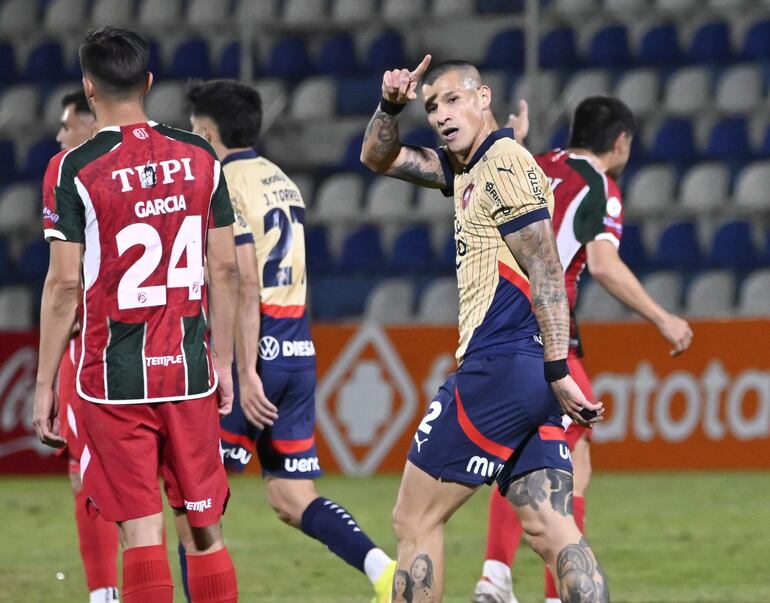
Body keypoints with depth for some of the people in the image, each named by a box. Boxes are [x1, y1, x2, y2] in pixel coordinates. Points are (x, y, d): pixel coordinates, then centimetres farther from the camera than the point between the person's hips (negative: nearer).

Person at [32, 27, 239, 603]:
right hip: (190, 371, 3)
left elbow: (65, 284, -8)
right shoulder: (199, 157, 4)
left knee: (141, 531, -3)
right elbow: (225, 269, 6)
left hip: (116, 378, -3)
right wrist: (223, 362, 15)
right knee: (203, 529, 10)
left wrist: (45, 385, -2)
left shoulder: (76, 169, -8)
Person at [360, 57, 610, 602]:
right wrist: (390, 107, 8)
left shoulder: (505, 164, -9)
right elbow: (379, 158, 29)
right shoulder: (466, 168, 20)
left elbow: (547, 273, -15)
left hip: (498, 368, -9)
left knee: (416, 519, 0)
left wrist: (558, 371, -21)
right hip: (531, 377, 9)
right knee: (552, 531, -1)